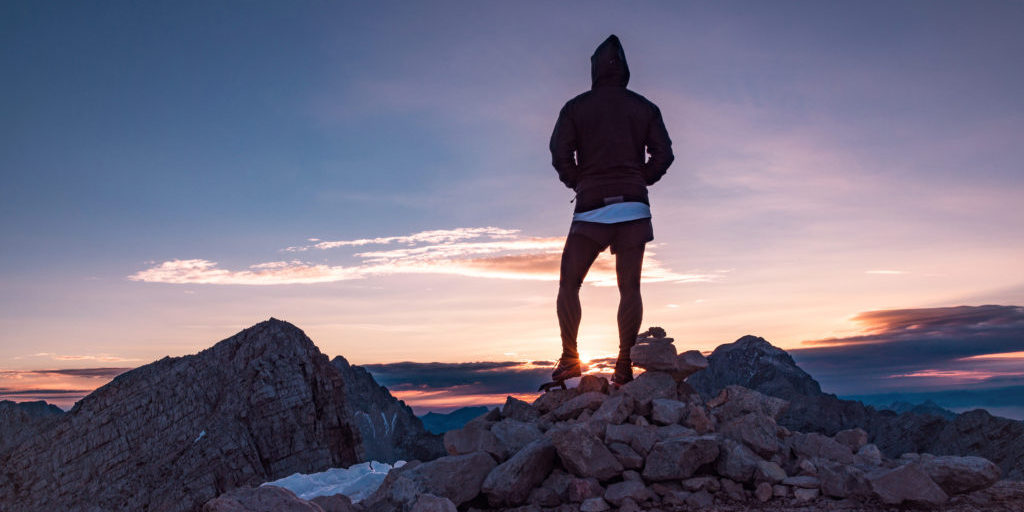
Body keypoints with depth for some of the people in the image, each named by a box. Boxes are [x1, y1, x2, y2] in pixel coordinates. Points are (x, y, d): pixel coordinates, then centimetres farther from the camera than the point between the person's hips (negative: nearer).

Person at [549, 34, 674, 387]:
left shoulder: (576, 107, 6)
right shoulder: (644, 107, 12)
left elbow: (560, 152, -4)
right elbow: (663, 153, 4)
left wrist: (577, 183, 11)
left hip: (591, 206, -2)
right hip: (635, 206, 2)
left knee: (569, 283, 8)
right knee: (630, 287, 3)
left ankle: (569, 358, 0)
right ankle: (624, 365, -1)